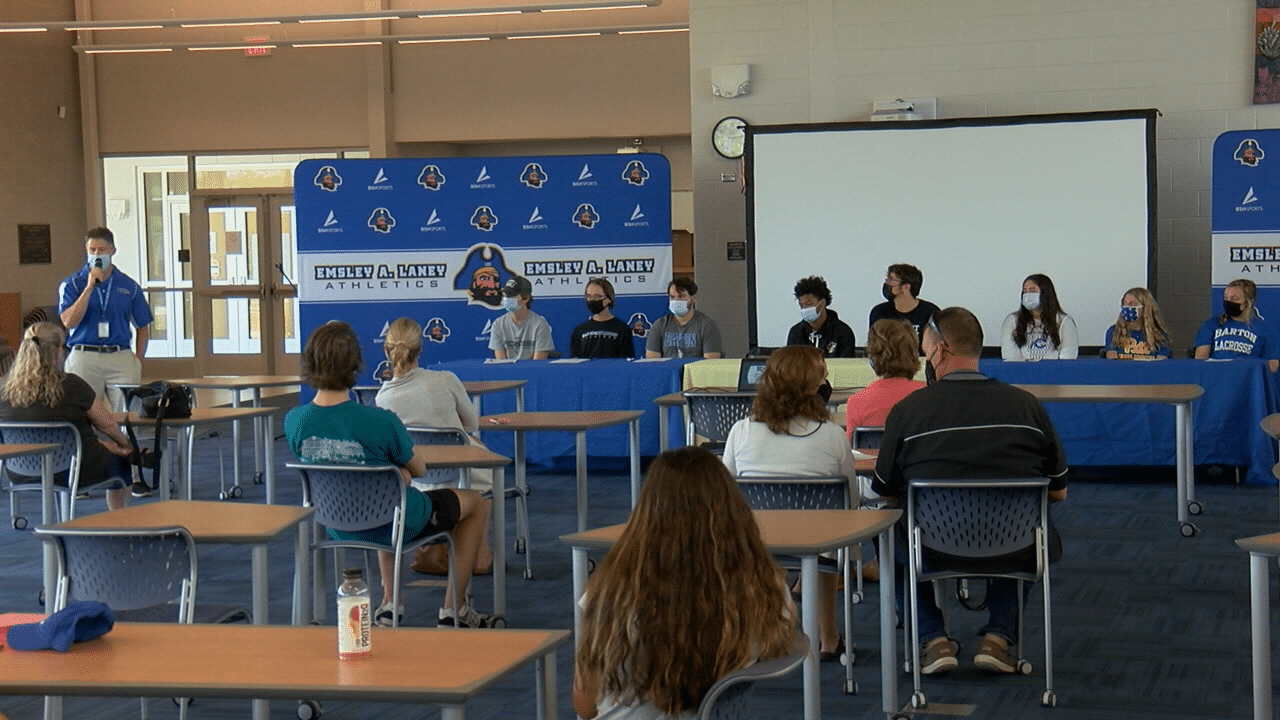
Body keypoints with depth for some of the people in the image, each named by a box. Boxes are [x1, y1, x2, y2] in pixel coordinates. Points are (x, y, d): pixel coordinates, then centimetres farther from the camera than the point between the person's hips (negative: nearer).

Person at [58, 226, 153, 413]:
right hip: (84, 357, -1)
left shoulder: (128, 286, 10)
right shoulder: (71, 284, 5)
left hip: (121, 357, 1)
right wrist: (89, 287, -13)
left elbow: (142, 327, 15)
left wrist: (138, 360, 2)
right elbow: (68, 322, -9)